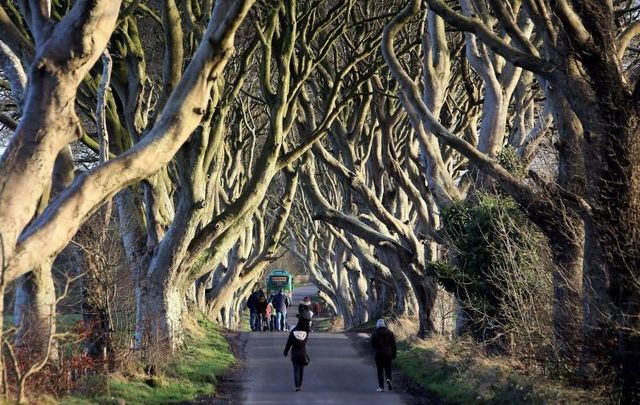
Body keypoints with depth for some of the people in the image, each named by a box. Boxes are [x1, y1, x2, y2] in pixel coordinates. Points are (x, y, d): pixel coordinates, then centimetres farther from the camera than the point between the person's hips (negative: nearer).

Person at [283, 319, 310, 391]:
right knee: (301, 369, 15)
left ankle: (297, 386, -12)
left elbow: (288, 343, -7)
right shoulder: (306, 332, -11)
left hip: (295, 354, -1)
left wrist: (285, 352, 3)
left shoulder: (293, 332, -12)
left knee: (296, 370, 0)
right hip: (303, 354, 1)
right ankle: (300, 385, 21)